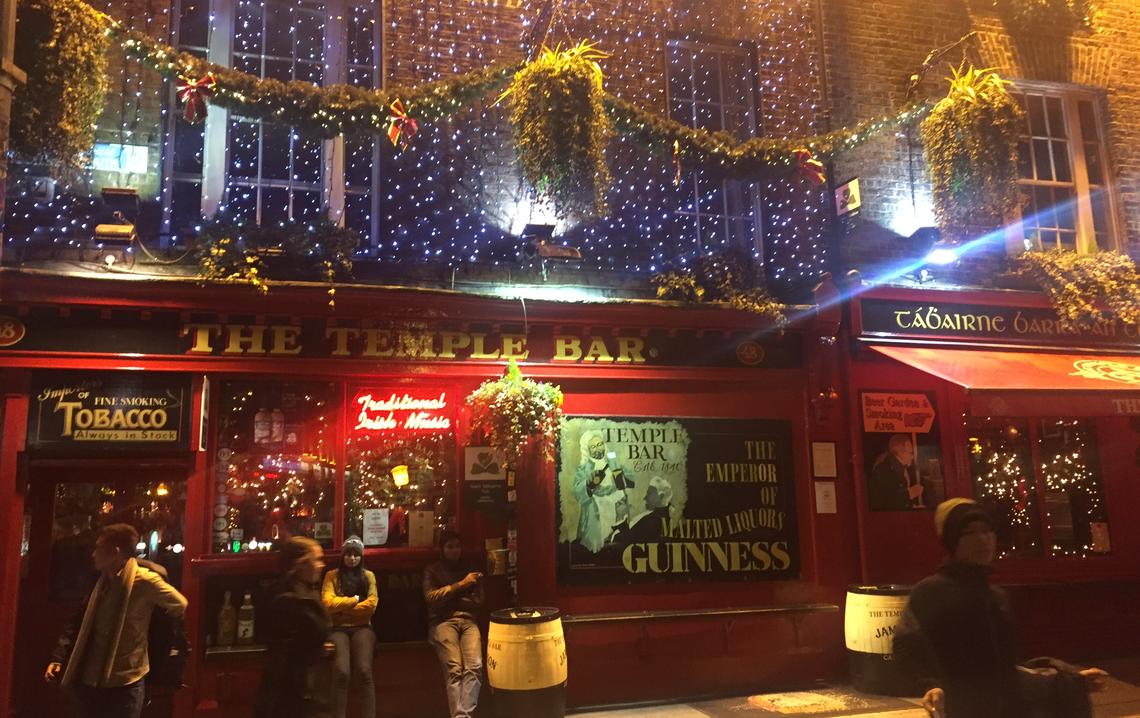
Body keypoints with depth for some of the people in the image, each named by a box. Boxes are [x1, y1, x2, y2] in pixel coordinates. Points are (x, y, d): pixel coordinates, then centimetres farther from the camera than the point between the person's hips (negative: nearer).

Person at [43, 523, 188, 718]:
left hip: (124, 685, -7)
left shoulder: (144, 580, -15)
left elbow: (180, 607, -9)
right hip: (89, 682, 7)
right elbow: (79, 623, 17)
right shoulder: (102, 582, 10)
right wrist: (58, 658, 9)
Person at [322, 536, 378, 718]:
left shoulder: (368, 575, 12)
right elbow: (328, 603, -4)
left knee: (364, 672, -22)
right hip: (338, 629, -1)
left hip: (362, 628, 1)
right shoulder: (332, 576, 10)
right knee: (342, 673, -24)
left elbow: (371, 605, 0)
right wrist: (354, 600, -2)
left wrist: (342, 608, -3)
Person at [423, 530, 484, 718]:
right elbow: (431, 597, 1)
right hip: (443, 622, -2)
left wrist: (449, 598, 6)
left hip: (468, 621, 2)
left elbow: (478, 601, 16)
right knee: (454, 668, -27)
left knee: (474, 666, -26)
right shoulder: (432, 571, 17)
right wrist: (460, 585, -2)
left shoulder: (470, 569, 25)